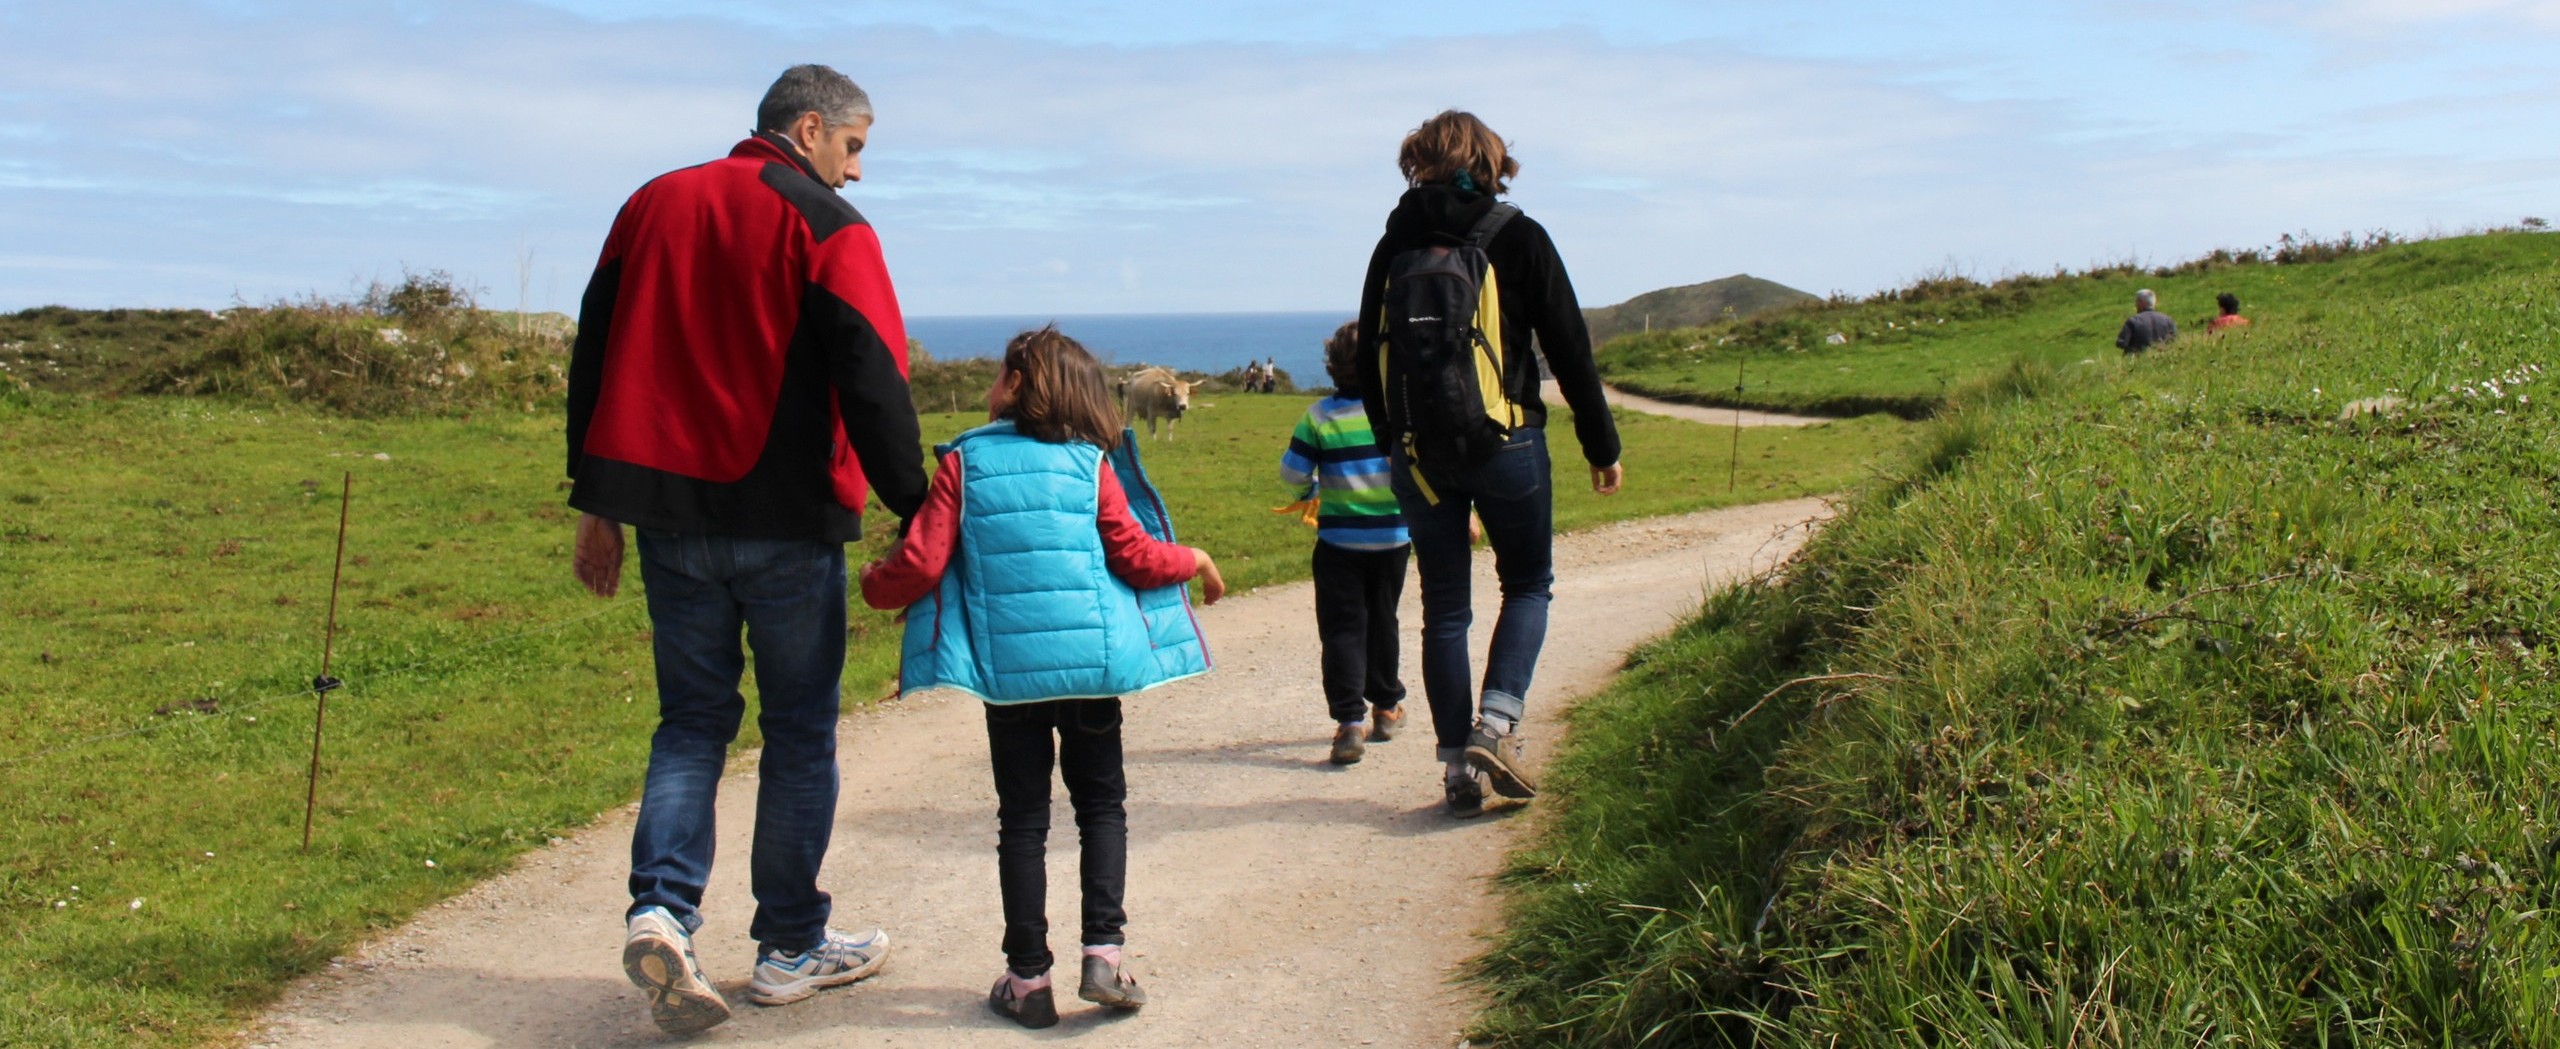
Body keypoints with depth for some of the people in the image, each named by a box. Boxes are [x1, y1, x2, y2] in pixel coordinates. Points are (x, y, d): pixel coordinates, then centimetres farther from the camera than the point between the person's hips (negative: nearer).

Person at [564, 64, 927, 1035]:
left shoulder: (653, 204, 12)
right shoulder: (827, 227, -6)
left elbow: (594, 361, 14)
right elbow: (873, 383, -13)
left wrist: (597, 504, 17)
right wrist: (915, 508, -7)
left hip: (670, 516, 5)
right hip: (786, 525, -5)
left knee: (692, 719, 13)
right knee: (799, 730, 8)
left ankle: (661, 908, -7)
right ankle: (790, 947, 15)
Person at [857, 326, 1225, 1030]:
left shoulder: (965, 461, 0)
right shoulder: (1093, 461, 3)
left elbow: (920, 564, -5)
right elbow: (1136, 557, -1)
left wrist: (873, 586, 16)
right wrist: (1198, 561, 18)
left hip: (1006, 671, 0)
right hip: (1092, 662, 1)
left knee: (1023, 819, 9)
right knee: (1103, 802, 15)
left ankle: (1028, 977, 10)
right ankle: (1104, 951, 3)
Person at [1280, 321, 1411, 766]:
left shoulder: (1320, 415, -8)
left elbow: (1291, 473, -6)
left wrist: (1315, 487, 15)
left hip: (1339, 540, -2)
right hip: (1393, 536, 2)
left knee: (1342, 629, 0)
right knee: (1382, 621, 18)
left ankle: (1350, 721, -12)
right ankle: (1385, 707, 31)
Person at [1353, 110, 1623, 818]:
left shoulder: (1396, 243, 6)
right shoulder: (1519, 237, -3)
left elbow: (1368, 357, 10)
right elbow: (1569, 349, -3)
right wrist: (1601, 445, 4)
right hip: (1505, 442, -3)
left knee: (1444, 607, 10)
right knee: (1528, 584, 14)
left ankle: (1457, 764, 10)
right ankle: (1497, 722, -6)